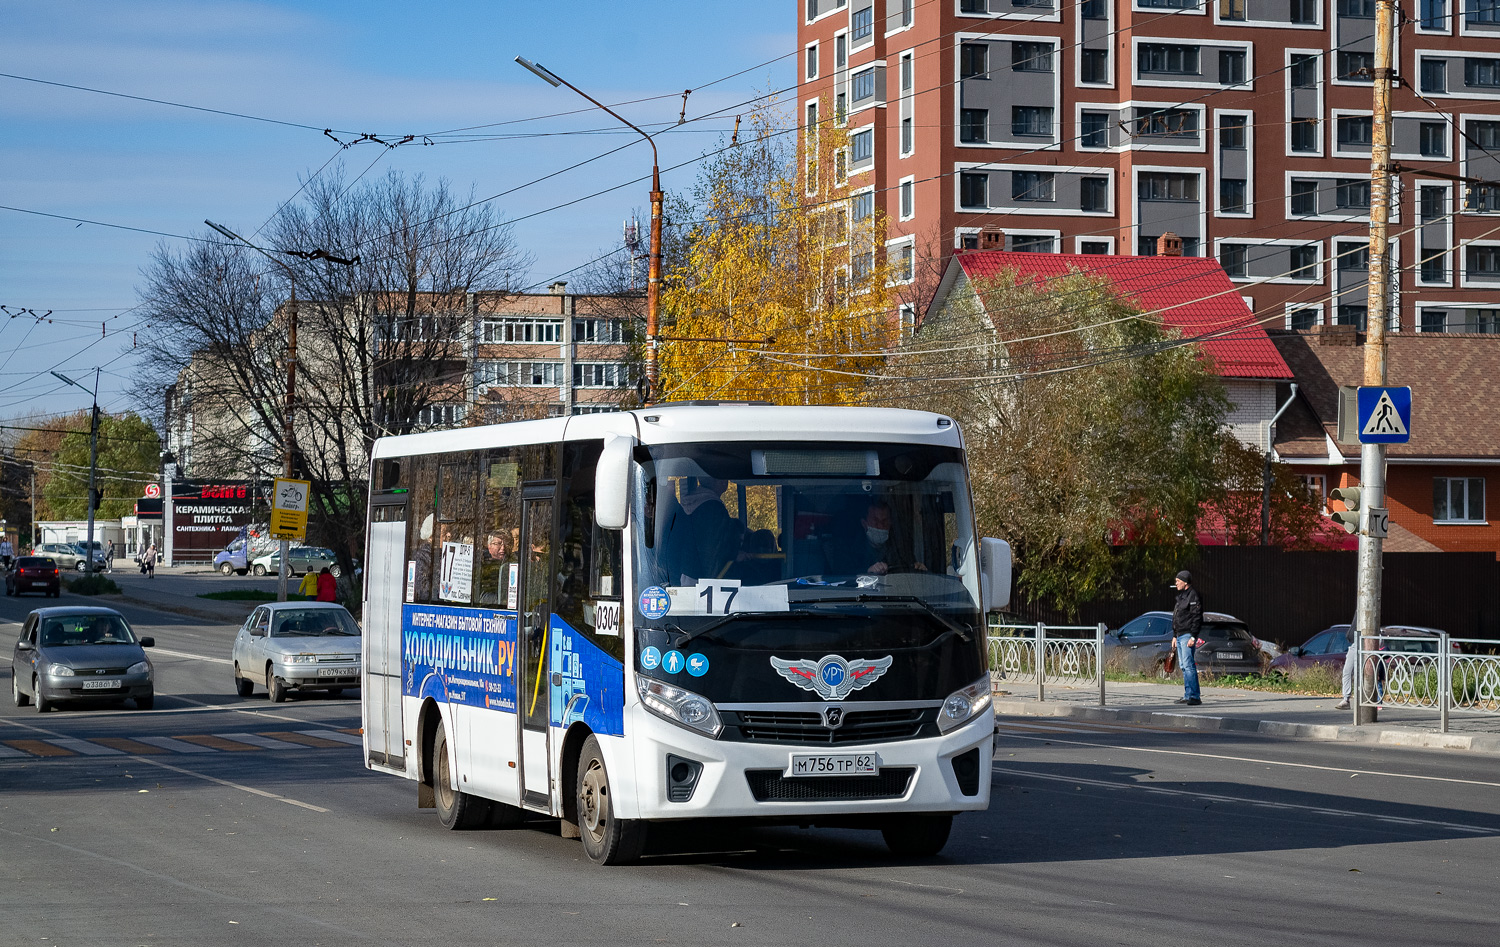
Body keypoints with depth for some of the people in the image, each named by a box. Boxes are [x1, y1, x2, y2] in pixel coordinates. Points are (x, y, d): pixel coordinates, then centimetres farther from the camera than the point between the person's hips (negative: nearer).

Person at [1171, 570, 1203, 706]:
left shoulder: (1193, 595, -11)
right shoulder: (1181, 596, 20)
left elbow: (1197, 618, -17)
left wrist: (1193, 637, -22)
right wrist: (1174, 636, 23)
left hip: (1188, 636, -10)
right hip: (1180, 636, 10)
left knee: (1188, 665, -15)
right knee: (1183, 666, 9)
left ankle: (1194, 696, -19)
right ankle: (1188, 696, 12)